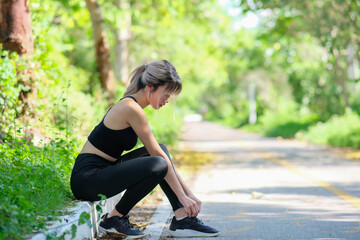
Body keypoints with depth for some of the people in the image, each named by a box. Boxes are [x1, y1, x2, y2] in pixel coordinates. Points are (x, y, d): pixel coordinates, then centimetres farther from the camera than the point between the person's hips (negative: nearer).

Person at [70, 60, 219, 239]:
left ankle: (182, 220, 4)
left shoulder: (131, 105, 14)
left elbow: (160, 153, 16)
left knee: (160, 150, 10)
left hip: (100, 172, 10)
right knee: (158, 164, -26)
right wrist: (183, 196, -9)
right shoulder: (132, 108, -16)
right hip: (87, 179, -10)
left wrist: (189, 193, 13)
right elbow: (159, 157, -14)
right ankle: (114, 219, -7)